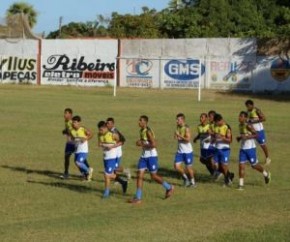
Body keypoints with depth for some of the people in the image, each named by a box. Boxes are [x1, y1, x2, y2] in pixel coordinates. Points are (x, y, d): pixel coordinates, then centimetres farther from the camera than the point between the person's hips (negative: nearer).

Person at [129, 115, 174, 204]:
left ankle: (169, 187, 23)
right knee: (139, 176, 0)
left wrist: (142, 144, -20)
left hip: (151, 156, -8)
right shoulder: (141, 131, 10)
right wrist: (140, 142, 6)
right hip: (144, 156, 8)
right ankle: (138, 198, -1)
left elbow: (153, 144, -26)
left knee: (153, 176, 1)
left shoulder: (148, 131, -18)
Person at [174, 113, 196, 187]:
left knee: (188, 167, 3)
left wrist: (179, 136, -25)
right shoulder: (178, 127, 5)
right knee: (176, 166, -3)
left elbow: (188, 139, -24)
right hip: (180, 151, 6)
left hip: (187, 151, -6)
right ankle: (185, 177, 20)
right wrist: (176, 136, -4)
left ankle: (192, 182, 22)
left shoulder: (186, 128, -16)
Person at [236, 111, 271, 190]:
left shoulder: (248, 125, -17)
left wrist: (247, 137, -29)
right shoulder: (240, 126, 9)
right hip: (243, 148, 7)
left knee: (254, 165, 6)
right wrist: (239, 138, 5)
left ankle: (266, 174, 33)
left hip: (250, 148, -7)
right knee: (241, 165, -3)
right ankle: (241, 184, -2)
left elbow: (256, 135, -19)